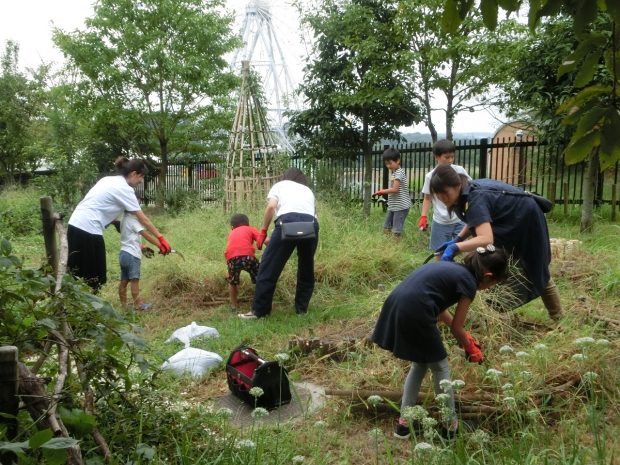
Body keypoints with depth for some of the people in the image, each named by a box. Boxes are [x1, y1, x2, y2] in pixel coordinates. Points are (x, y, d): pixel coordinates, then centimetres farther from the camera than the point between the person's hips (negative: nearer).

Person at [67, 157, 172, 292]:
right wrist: (161, 238, 1)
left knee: (78, 275, 13)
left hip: (75, 224, 9)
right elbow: (143, 219, -6)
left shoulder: (109, 180, 18)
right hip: (89, 229, -9)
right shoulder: (124, 189, -8)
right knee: (93, 277, 1)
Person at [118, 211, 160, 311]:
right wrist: (161, 245, -20)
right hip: (131, 255, -9)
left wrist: (142, 248, 11)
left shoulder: (125, 219, 15)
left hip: (124, 253, 9)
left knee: (124, 280, 11)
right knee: (134, 280, -7)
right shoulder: (131, 219, -13)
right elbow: (146, 235, -19)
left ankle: (123, 304, 16)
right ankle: (138, 304, -5)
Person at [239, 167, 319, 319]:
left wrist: (263, 232, 15)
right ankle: (302, 308, 26)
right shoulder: (308, 190, 38)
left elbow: (271, 206, 7)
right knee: (306, 269, 21)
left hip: (288, 221, -3)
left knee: (269, 267, 6)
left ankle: (259, 311, 9)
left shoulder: (279, 185, 28)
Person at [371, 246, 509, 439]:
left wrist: (463, 336, 36)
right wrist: (471, 349, 24)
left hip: (395, 307, 8)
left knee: (420, 363, 25)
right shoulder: (468, 283, -1)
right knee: (440, 367, 14)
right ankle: (450, 424, 27)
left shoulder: (453, 268, 22)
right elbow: (456, 328, 5)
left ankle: (404, 421, 28)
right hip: (413, 314, -8)